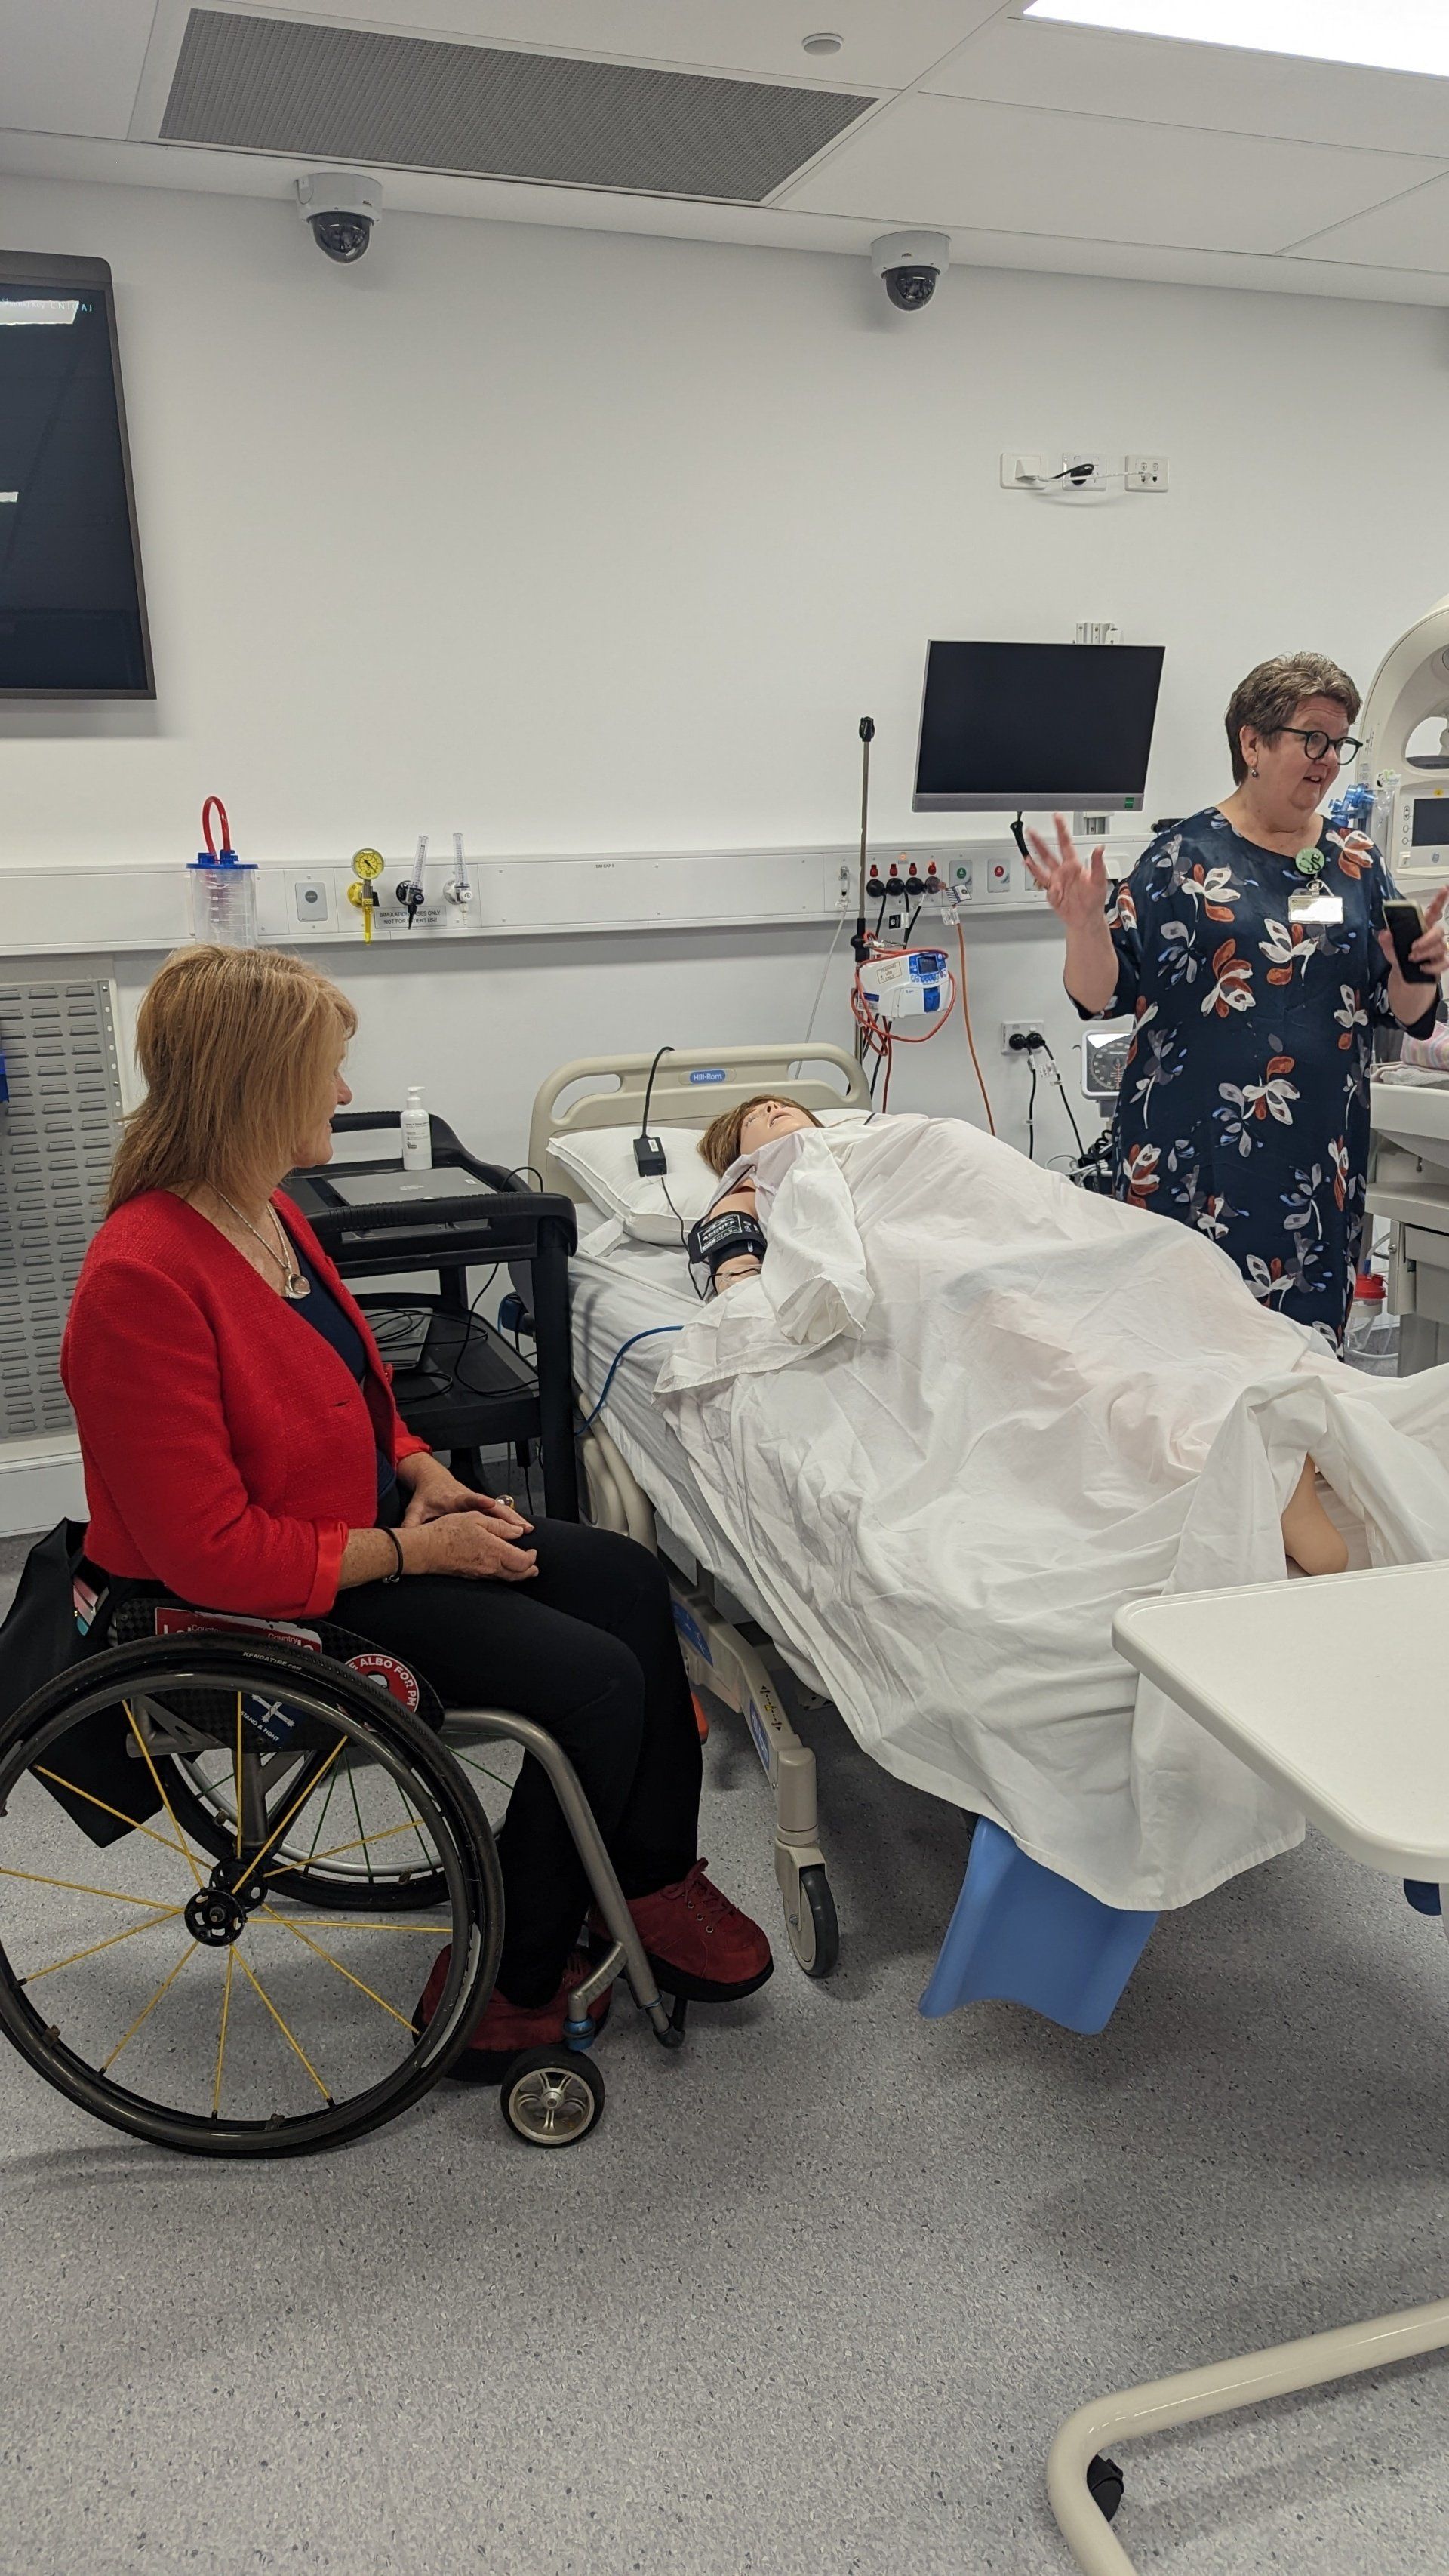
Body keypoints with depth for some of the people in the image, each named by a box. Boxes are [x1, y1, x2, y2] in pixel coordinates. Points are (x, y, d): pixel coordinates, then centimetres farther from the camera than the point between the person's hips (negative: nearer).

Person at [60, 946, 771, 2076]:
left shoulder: (265, 1212, 3)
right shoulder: (142, 1283, -28)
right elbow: (209, 1552, -27)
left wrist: (424, 1474, 1)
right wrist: (410, 1550, -20)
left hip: (369, 1526, 10)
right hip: (281, 1601, -9)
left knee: (627, 1579, 3)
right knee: (596, 1681, -14)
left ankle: (657, 1879, 17)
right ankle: (508, 1989, 6)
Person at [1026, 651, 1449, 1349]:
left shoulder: (1356, 864, 11)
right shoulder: (1186, 855, -1)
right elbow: (1102, 995, -6)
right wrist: (1084, 923, -24)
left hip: (1319, 1160, 4)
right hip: (1195, 1158, -4)